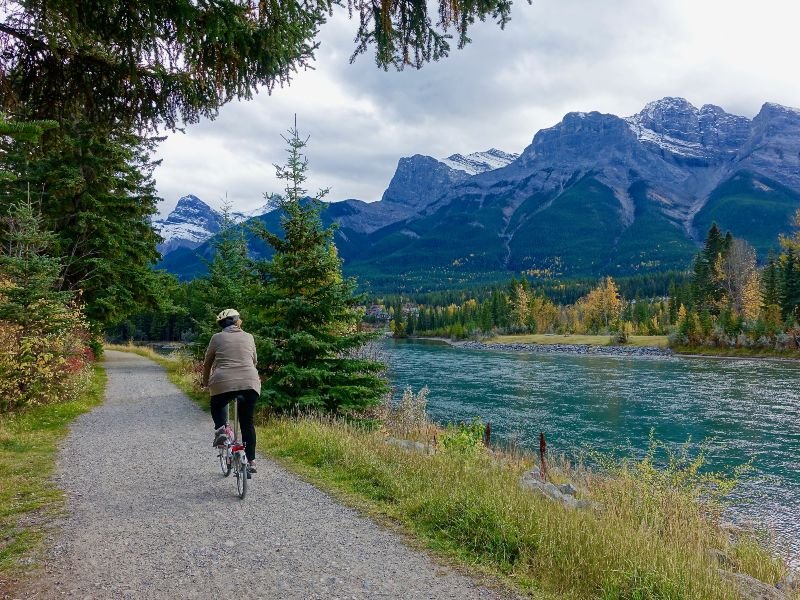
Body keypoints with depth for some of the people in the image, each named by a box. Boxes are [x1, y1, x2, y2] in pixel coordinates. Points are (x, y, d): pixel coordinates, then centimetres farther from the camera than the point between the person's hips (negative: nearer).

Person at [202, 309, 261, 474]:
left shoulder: (217, 338, 9)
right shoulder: (248, 337, 14)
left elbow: (207, 364, 15)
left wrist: (206, 382, 31)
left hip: (223, 382, -1)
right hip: (250, 383, 2)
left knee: (217, 406, 29)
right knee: (247, 422, 14)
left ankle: (220, 430, 2)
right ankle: (251, 461, 13)